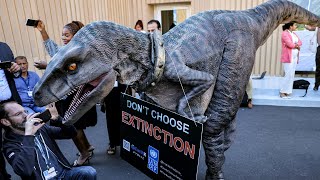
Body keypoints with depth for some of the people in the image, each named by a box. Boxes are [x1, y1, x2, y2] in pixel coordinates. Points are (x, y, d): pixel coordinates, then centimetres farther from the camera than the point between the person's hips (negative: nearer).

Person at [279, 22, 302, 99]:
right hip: (288, 57, -9)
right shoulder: (285, 33, -9)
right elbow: (290, 44, -18)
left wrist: (296, 45, -9)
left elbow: (300, 42, 12)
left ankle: (287, 92, 9)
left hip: (294, 57, 9)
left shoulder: (293, 34, 18)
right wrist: (296, 46, -1)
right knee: (288, 75, -11)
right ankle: (282, 92, -3)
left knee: (292, 75, 6)